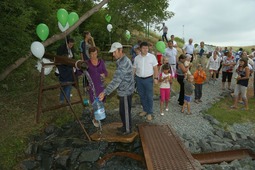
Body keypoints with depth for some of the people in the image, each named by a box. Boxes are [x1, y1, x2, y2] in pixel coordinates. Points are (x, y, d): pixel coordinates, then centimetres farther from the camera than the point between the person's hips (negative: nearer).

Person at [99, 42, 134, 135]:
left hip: (125, 92, -10)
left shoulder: (123, 63, -25)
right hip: (125, 90, 10)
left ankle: (127, 129, 24)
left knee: (125, 111, 6)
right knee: (123, 110, 21)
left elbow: (116, 80, -31)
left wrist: (105, 92, -32)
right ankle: (125, 126, 38)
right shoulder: (124, 60, 8)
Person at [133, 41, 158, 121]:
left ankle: (149, 113, 16)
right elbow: (134, 69, 8)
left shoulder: (152, 57, -4)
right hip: (139, 79, 3)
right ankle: (145, 110, 31)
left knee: (149, 96, 2)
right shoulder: (136, 58, 3)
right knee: (142, 96, 13)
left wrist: (156, 78, -9)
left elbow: (155, 68, -3)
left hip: (148, 79, -3)